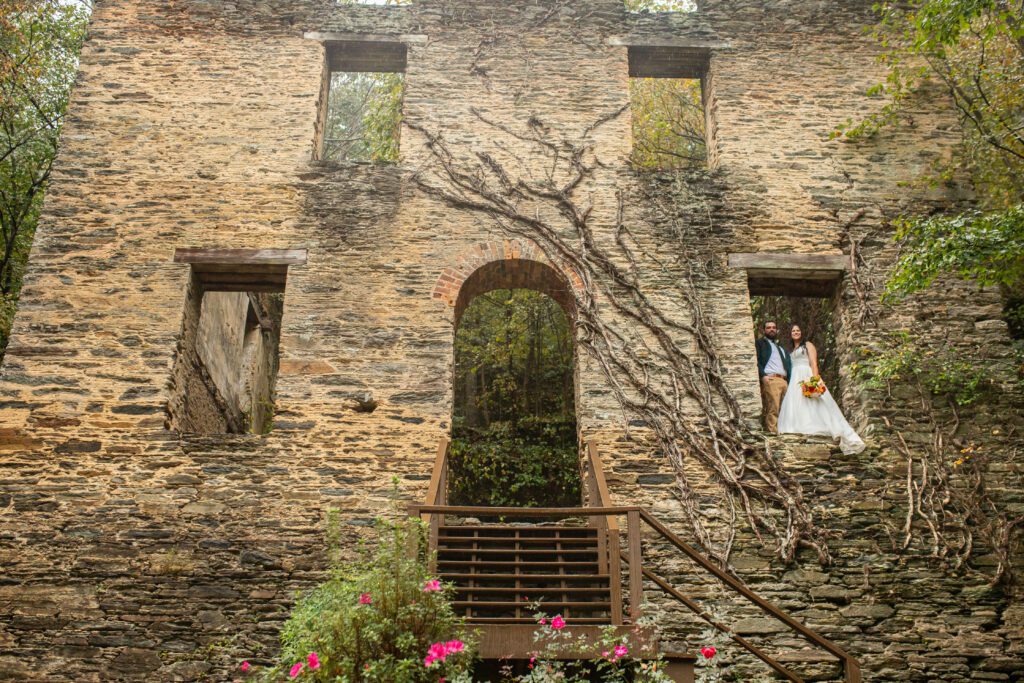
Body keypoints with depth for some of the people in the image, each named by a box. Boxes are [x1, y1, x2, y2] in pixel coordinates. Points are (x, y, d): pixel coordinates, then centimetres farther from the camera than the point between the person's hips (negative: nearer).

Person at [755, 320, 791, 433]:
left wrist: (789, 381, 11)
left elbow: (788, 365, 26)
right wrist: (763, 375, -14)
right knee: (772, 410, -17)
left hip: (784, 381, 6)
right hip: (770, 379, -6)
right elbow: (756, 360, 0)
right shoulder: (759, 343, 14)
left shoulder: (782, 348, 32)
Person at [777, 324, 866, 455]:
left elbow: (814, 363, -4)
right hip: (794, 380, 6)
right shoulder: (791, 351, 26)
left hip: (807, 377, -6)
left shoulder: (807, 345, 9)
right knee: (795, 405, -8)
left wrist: (815, 379, -19)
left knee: (813, 404, -16)